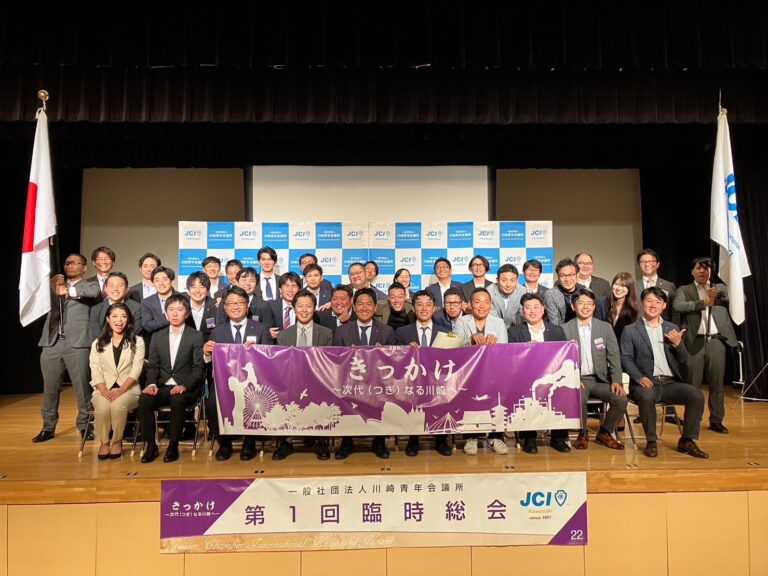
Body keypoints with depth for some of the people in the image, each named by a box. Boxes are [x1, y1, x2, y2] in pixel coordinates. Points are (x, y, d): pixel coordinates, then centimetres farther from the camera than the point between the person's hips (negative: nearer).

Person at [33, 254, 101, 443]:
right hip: (52, 342, 4)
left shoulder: (90, 284, 8)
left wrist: (68, 290, -13)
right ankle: (48, 427, 19)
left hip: (77, 343, -4)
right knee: (50, 387, 9)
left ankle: (85, 425, 8)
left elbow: (95, 292, -14)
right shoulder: (56, 283, 22)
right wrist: (52, 285, -6)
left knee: (82, 387, -2)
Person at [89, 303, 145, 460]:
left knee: (118, 406, -34)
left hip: (128, 389, -2)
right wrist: (104, 391, -14)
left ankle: (117, 441, -8)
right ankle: (104, 442, -6)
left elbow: (136, 369, -3)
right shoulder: (98, 343, 14)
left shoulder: (137, 341, 7)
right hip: (104, 389, 2)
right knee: (102, 407, -31)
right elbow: (95, 371, 3)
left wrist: (121, 391, -17)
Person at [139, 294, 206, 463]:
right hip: (162, 386, 3)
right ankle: (151, 445, -13)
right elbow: (152, 365, 10)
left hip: (186, 388, -3)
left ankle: (173, 446, -18)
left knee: (177, 400, -35)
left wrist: (185, 386, -20)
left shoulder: (196, 336, 3)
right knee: (144, 399, -27)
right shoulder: (157, 336, 14)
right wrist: (151, 383, -11)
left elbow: (199, 367, -4)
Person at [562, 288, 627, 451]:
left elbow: (614, 357, 4)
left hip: (600, 379, 3)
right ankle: (583, 433, -2)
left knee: (621, 398, -23)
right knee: (578, 399, -33)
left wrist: (616, 380, -10)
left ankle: (604, 432, 5)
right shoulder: (565, 329, 1)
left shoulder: (605, 327, 8)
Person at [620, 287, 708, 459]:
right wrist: (639, 377, -19)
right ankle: (651, 441, -15)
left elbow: (683, 360, 13)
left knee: (697, 395, -22)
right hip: (647, 383, -4)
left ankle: (687, 441, -5)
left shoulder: (672, 329, 17)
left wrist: (677, 344, -8)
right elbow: (626, 359, -1)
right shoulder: (630, 330, 6)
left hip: (670, 383, 4)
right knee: (647, 396, -35)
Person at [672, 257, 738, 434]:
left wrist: (719, 294, -14)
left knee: (717, 382, 6)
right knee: (693, 383, 1)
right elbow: (677, 306, -12)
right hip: (695, 341, -2)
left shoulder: (720, 289, 15)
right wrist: (702, 303, -18)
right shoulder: (684, 290, 7)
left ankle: (716, 421, 17)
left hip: (716, 340, 2)